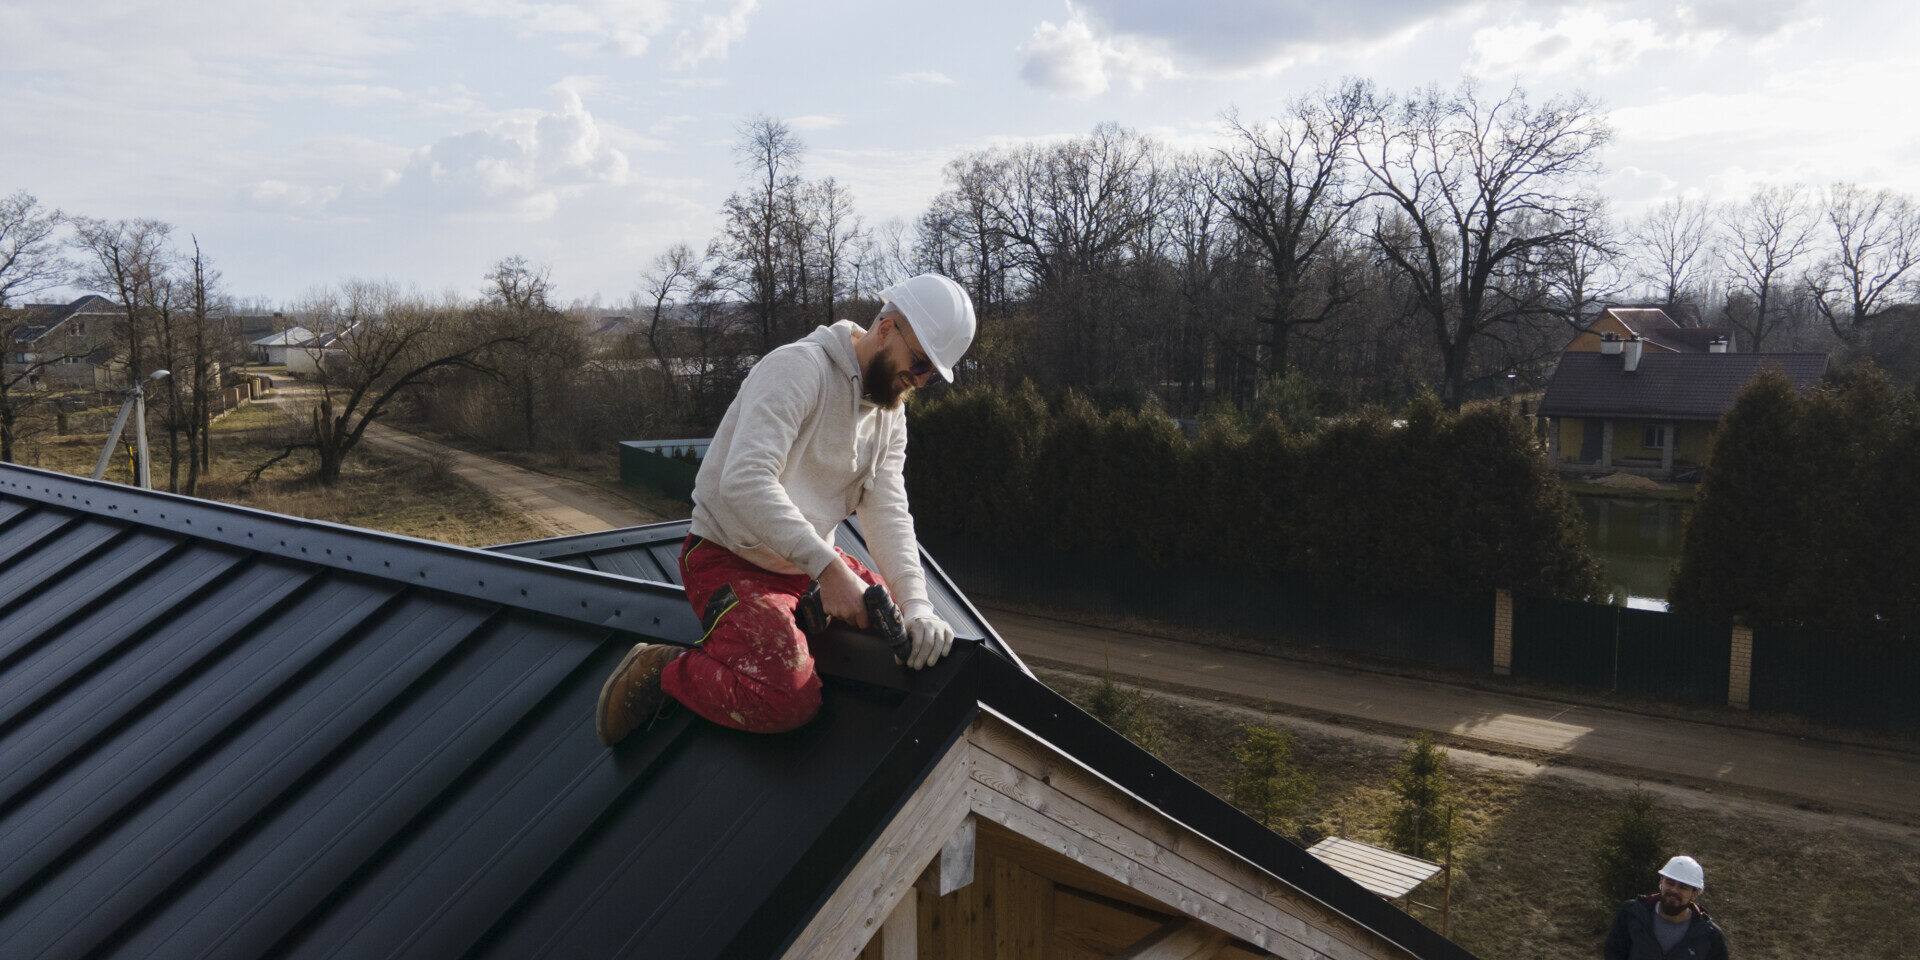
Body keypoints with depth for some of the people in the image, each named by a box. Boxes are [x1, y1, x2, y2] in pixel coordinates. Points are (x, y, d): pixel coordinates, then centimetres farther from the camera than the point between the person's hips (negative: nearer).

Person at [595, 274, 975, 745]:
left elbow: (888, 512, -3)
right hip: (730, 559, -8)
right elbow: (744, 482, -33)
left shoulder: (890, 414, 6)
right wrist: (826, 566, -39)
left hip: (810, 564, 9)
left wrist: (915, 605, -19)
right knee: (790, 700, -29)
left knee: (919, 633, 5)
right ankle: (660, 669, -6)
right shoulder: (799, 367, -21)